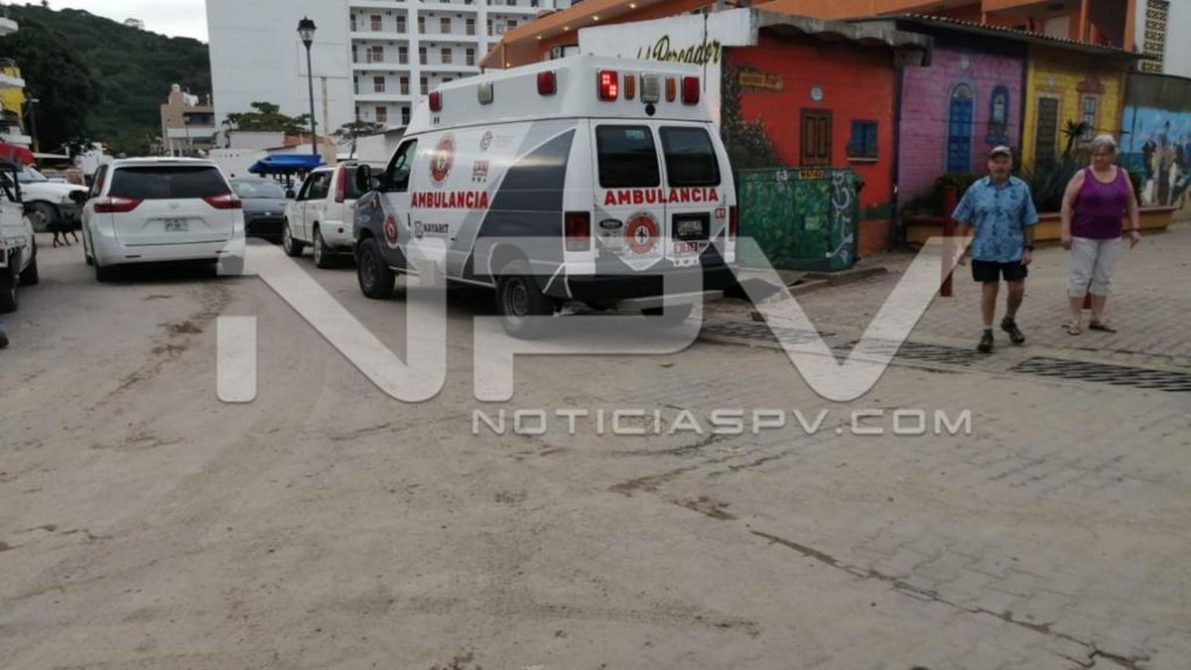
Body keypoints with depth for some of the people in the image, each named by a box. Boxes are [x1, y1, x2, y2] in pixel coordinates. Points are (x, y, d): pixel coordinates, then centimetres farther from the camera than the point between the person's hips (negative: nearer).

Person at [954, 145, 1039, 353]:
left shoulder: (1021, 188, 0)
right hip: (984, 251, -1)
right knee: (989, 289, 5)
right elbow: (964, 221, 2)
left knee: (1017, 289, 7)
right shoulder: (976, 189, -1)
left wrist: (1028, 248, -2)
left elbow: (1028, 222, 2)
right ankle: (987, 332, 15)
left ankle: (1009, 321, 35)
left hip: (1014, 250, 1)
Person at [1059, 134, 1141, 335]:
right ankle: (1074, 320, 5)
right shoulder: (1083, 175, -6)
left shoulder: (1122, 175, 5)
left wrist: (1135, 228, 4)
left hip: (1111, 237, 4)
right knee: (1081, 277, -2)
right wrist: (1066, 231, -14)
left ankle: (1097, 319, 17)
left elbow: (1131, 203, 11)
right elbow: (1067, 203, -8)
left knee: (1103, 278, 8)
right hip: (1084, 236, -4)